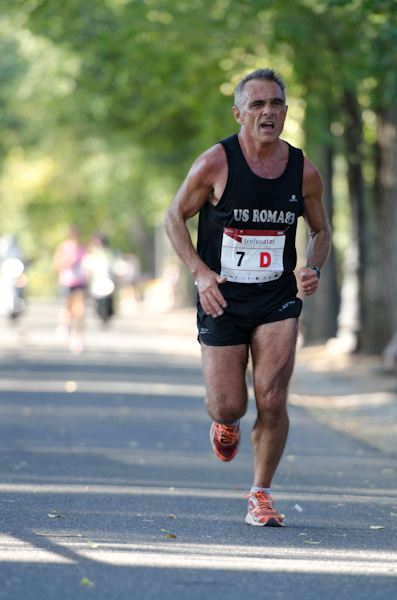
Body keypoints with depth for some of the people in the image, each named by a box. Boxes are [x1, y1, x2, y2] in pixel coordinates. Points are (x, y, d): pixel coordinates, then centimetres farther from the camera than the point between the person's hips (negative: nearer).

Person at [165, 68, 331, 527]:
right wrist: (200, 273, -12)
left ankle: (261, 494, 8)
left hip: (278, 300, 1)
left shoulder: (304, 171, 0)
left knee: (272, 401, -11)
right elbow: (174, 218, 1)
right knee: (228, 406, -2)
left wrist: (314, 268, -5)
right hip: (222, 299, -1)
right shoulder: (215, 164, -9)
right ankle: (225, 424, 38)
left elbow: (320, 230, 15)